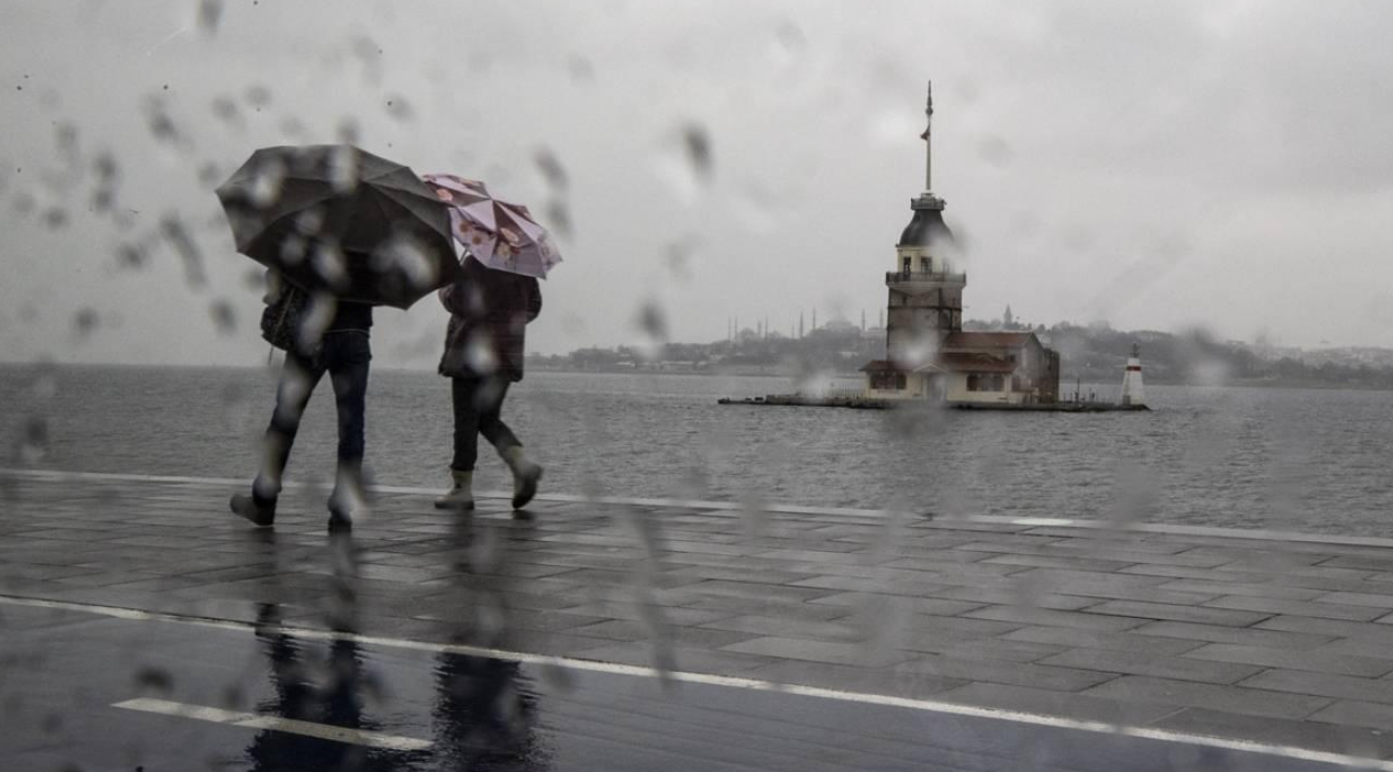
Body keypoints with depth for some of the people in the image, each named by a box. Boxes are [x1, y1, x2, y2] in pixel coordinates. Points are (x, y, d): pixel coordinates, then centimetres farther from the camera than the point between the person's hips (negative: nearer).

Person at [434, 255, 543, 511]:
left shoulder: (476, 263, -13)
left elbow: (457, 302, -15)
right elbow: (533, 307, 12)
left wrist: (444, 291, 6)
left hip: (473, 351, -6)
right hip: (507, 353, 6)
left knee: (466, 421, 1)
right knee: (489, 418, 16)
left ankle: (462, 487, 4)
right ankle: (521, 463, -6)